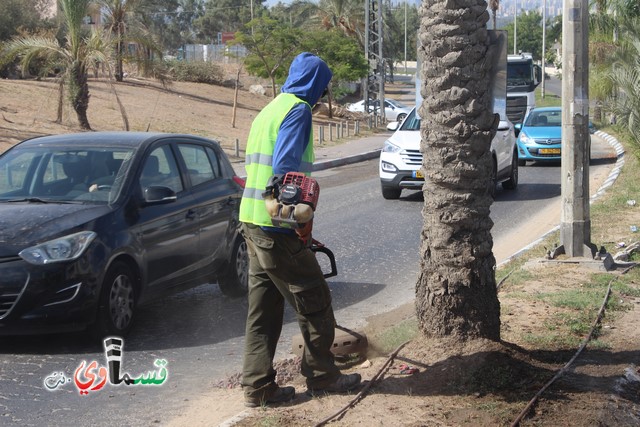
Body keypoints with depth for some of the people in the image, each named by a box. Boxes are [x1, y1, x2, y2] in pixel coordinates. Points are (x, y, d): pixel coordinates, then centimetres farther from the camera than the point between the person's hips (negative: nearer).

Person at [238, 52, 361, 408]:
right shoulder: (298, 110, -10)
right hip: (278, 228, -9)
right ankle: (322, 375, 17)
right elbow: (286, 168, -23)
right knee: (314, 301, 5)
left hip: (252, 222, 9)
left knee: (264, 307, 11)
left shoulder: (270, 109, 19)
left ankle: (258, 385, 13)